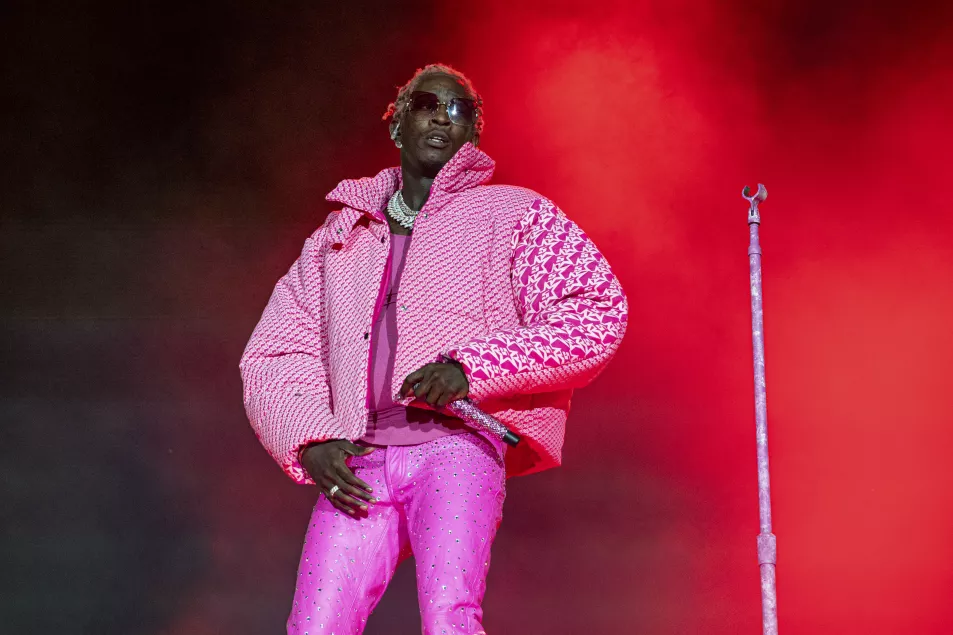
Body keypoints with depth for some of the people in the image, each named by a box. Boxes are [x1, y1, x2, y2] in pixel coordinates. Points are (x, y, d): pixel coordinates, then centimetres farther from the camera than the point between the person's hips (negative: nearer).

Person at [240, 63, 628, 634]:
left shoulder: (515, 214, 15)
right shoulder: (337, 240, 25)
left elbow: (598, 314, 2)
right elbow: (273, 355, 21)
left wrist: (471, 367, -10)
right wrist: (309, 440, 1)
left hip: (457, 444, -3)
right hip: (356, 466, 4)